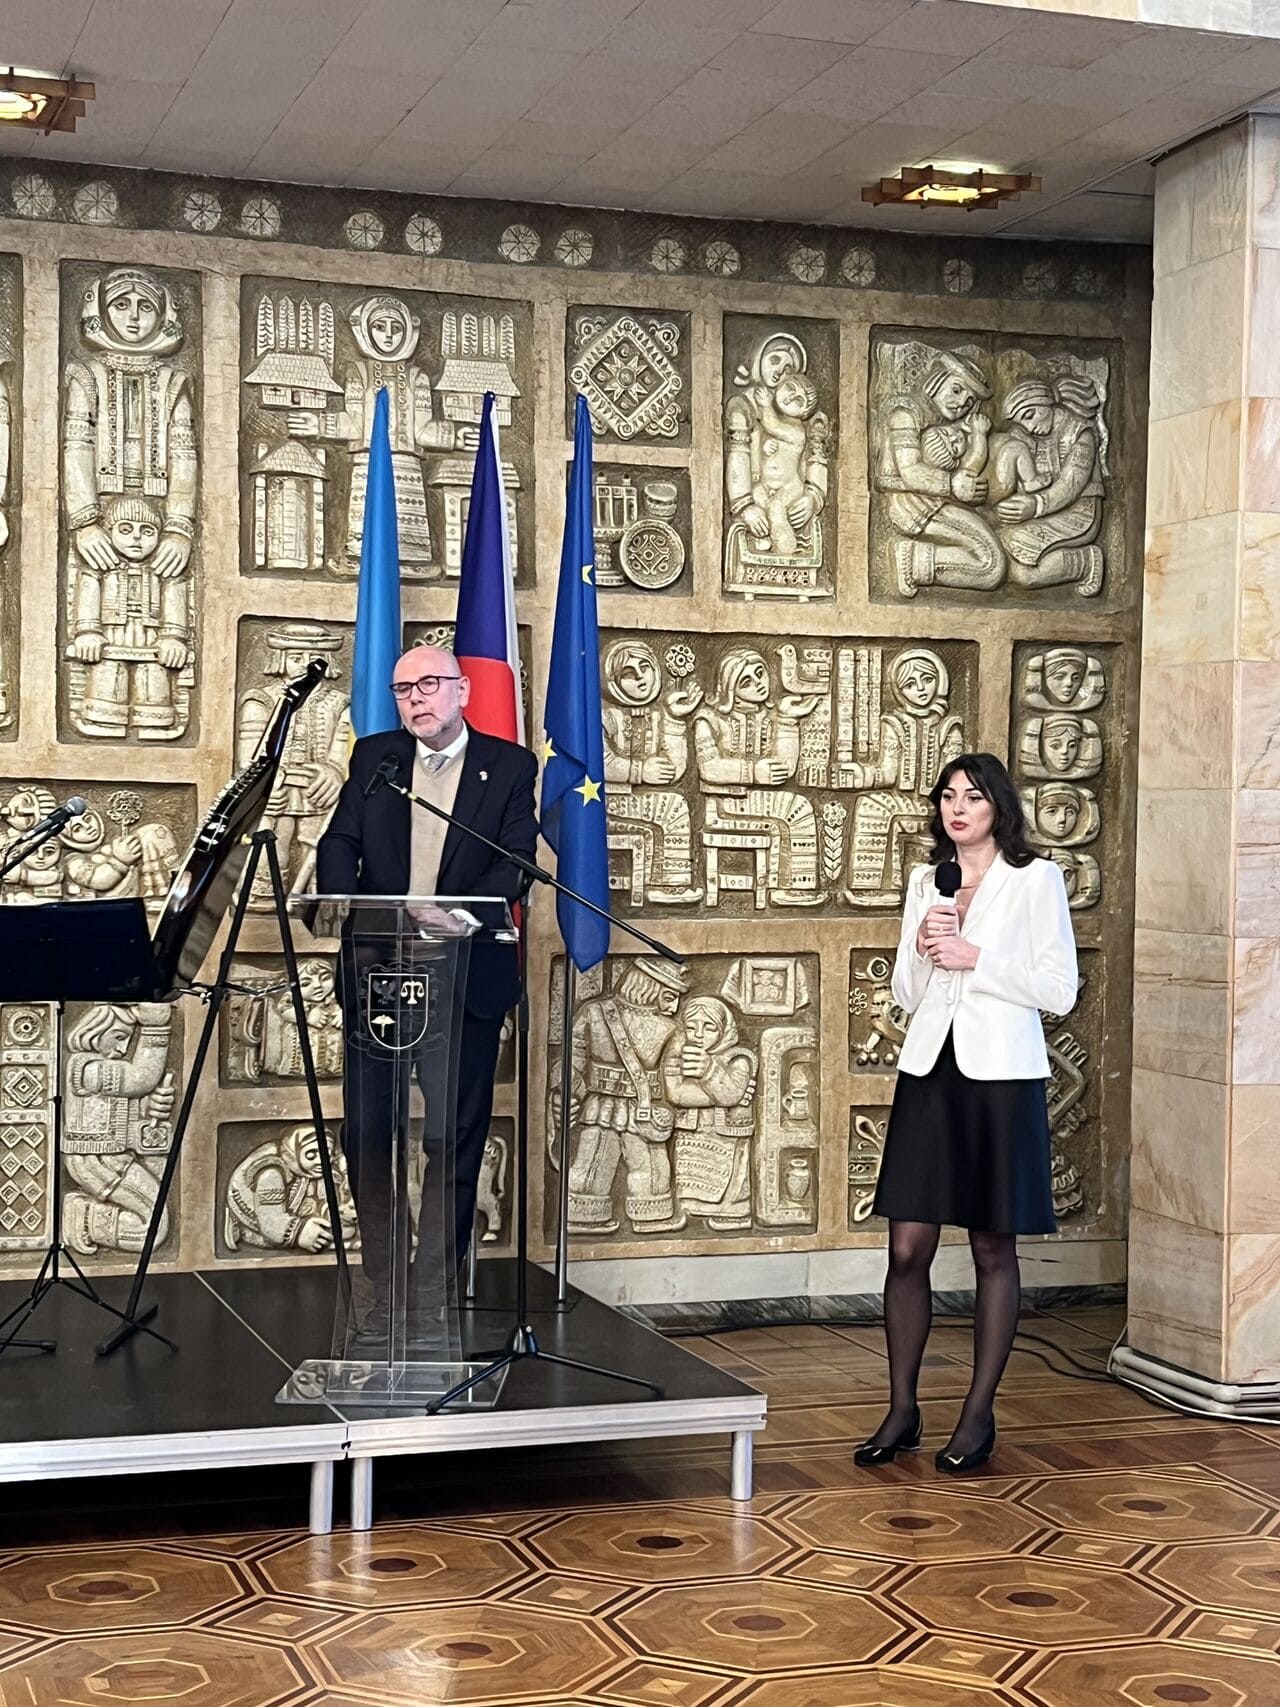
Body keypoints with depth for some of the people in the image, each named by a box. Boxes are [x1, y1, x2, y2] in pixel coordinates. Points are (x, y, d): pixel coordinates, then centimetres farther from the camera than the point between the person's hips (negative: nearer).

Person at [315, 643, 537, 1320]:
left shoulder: (509, 767, 3)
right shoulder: (373, 756, 11)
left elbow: (516, 864, -7)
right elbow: (338, 845, 3)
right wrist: (346, 910, -18)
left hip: (467, 976, -2)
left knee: (455, 1137, 2)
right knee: (366, 1131, 3)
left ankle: (437, 1282, 12)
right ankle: (381, 1282, 14)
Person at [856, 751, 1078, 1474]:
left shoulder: (1036, 878, -1)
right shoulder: (926, 881, 13)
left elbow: (1059, 989, -7)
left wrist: (975, 958, -12)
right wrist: (923, 948, -4)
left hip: (1000, 1076, -4)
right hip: (930, 1071, 4)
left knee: (994, 1250, 4)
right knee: (907, 1249, 2)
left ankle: (980, 1415, 13)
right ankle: (903, 1410, 13)